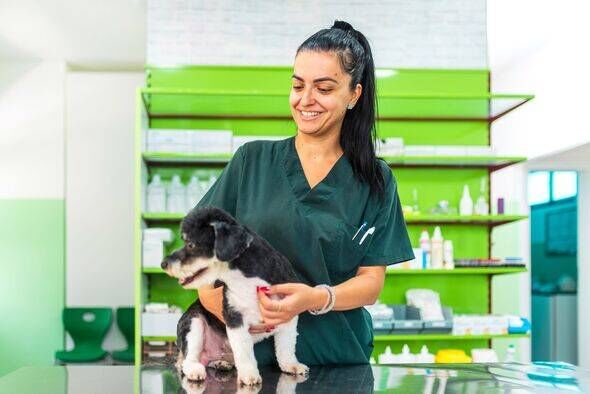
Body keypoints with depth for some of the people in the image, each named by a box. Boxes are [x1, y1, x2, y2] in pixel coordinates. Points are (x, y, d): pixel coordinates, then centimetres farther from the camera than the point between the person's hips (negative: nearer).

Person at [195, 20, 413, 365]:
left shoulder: (376, 181, 5)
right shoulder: (252, 159, 5)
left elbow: (371, 281, 1)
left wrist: (318, 298, -18)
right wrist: (214, 295, -16)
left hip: (337, 358, 0)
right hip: (254, 352, 0)